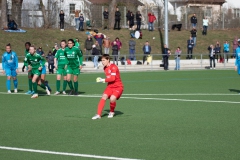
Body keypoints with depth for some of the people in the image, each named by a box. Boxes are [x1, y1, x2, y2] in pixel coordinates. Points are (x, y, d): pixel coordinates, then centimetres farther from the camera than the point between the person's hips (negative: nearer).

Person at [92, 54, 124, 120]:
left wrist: (103, 80, -17)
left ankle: (112, 112, 2)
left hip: (118, 87, -7)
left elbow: (112, 78, -23)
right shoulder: (105, 68, 10)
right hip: (110, 86, 7)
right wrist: (103, 80, 2)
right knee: (103, 97, -18)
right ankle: (98, 114, -18)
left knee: (112, 99, -28)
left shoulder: (113, 67, -16)